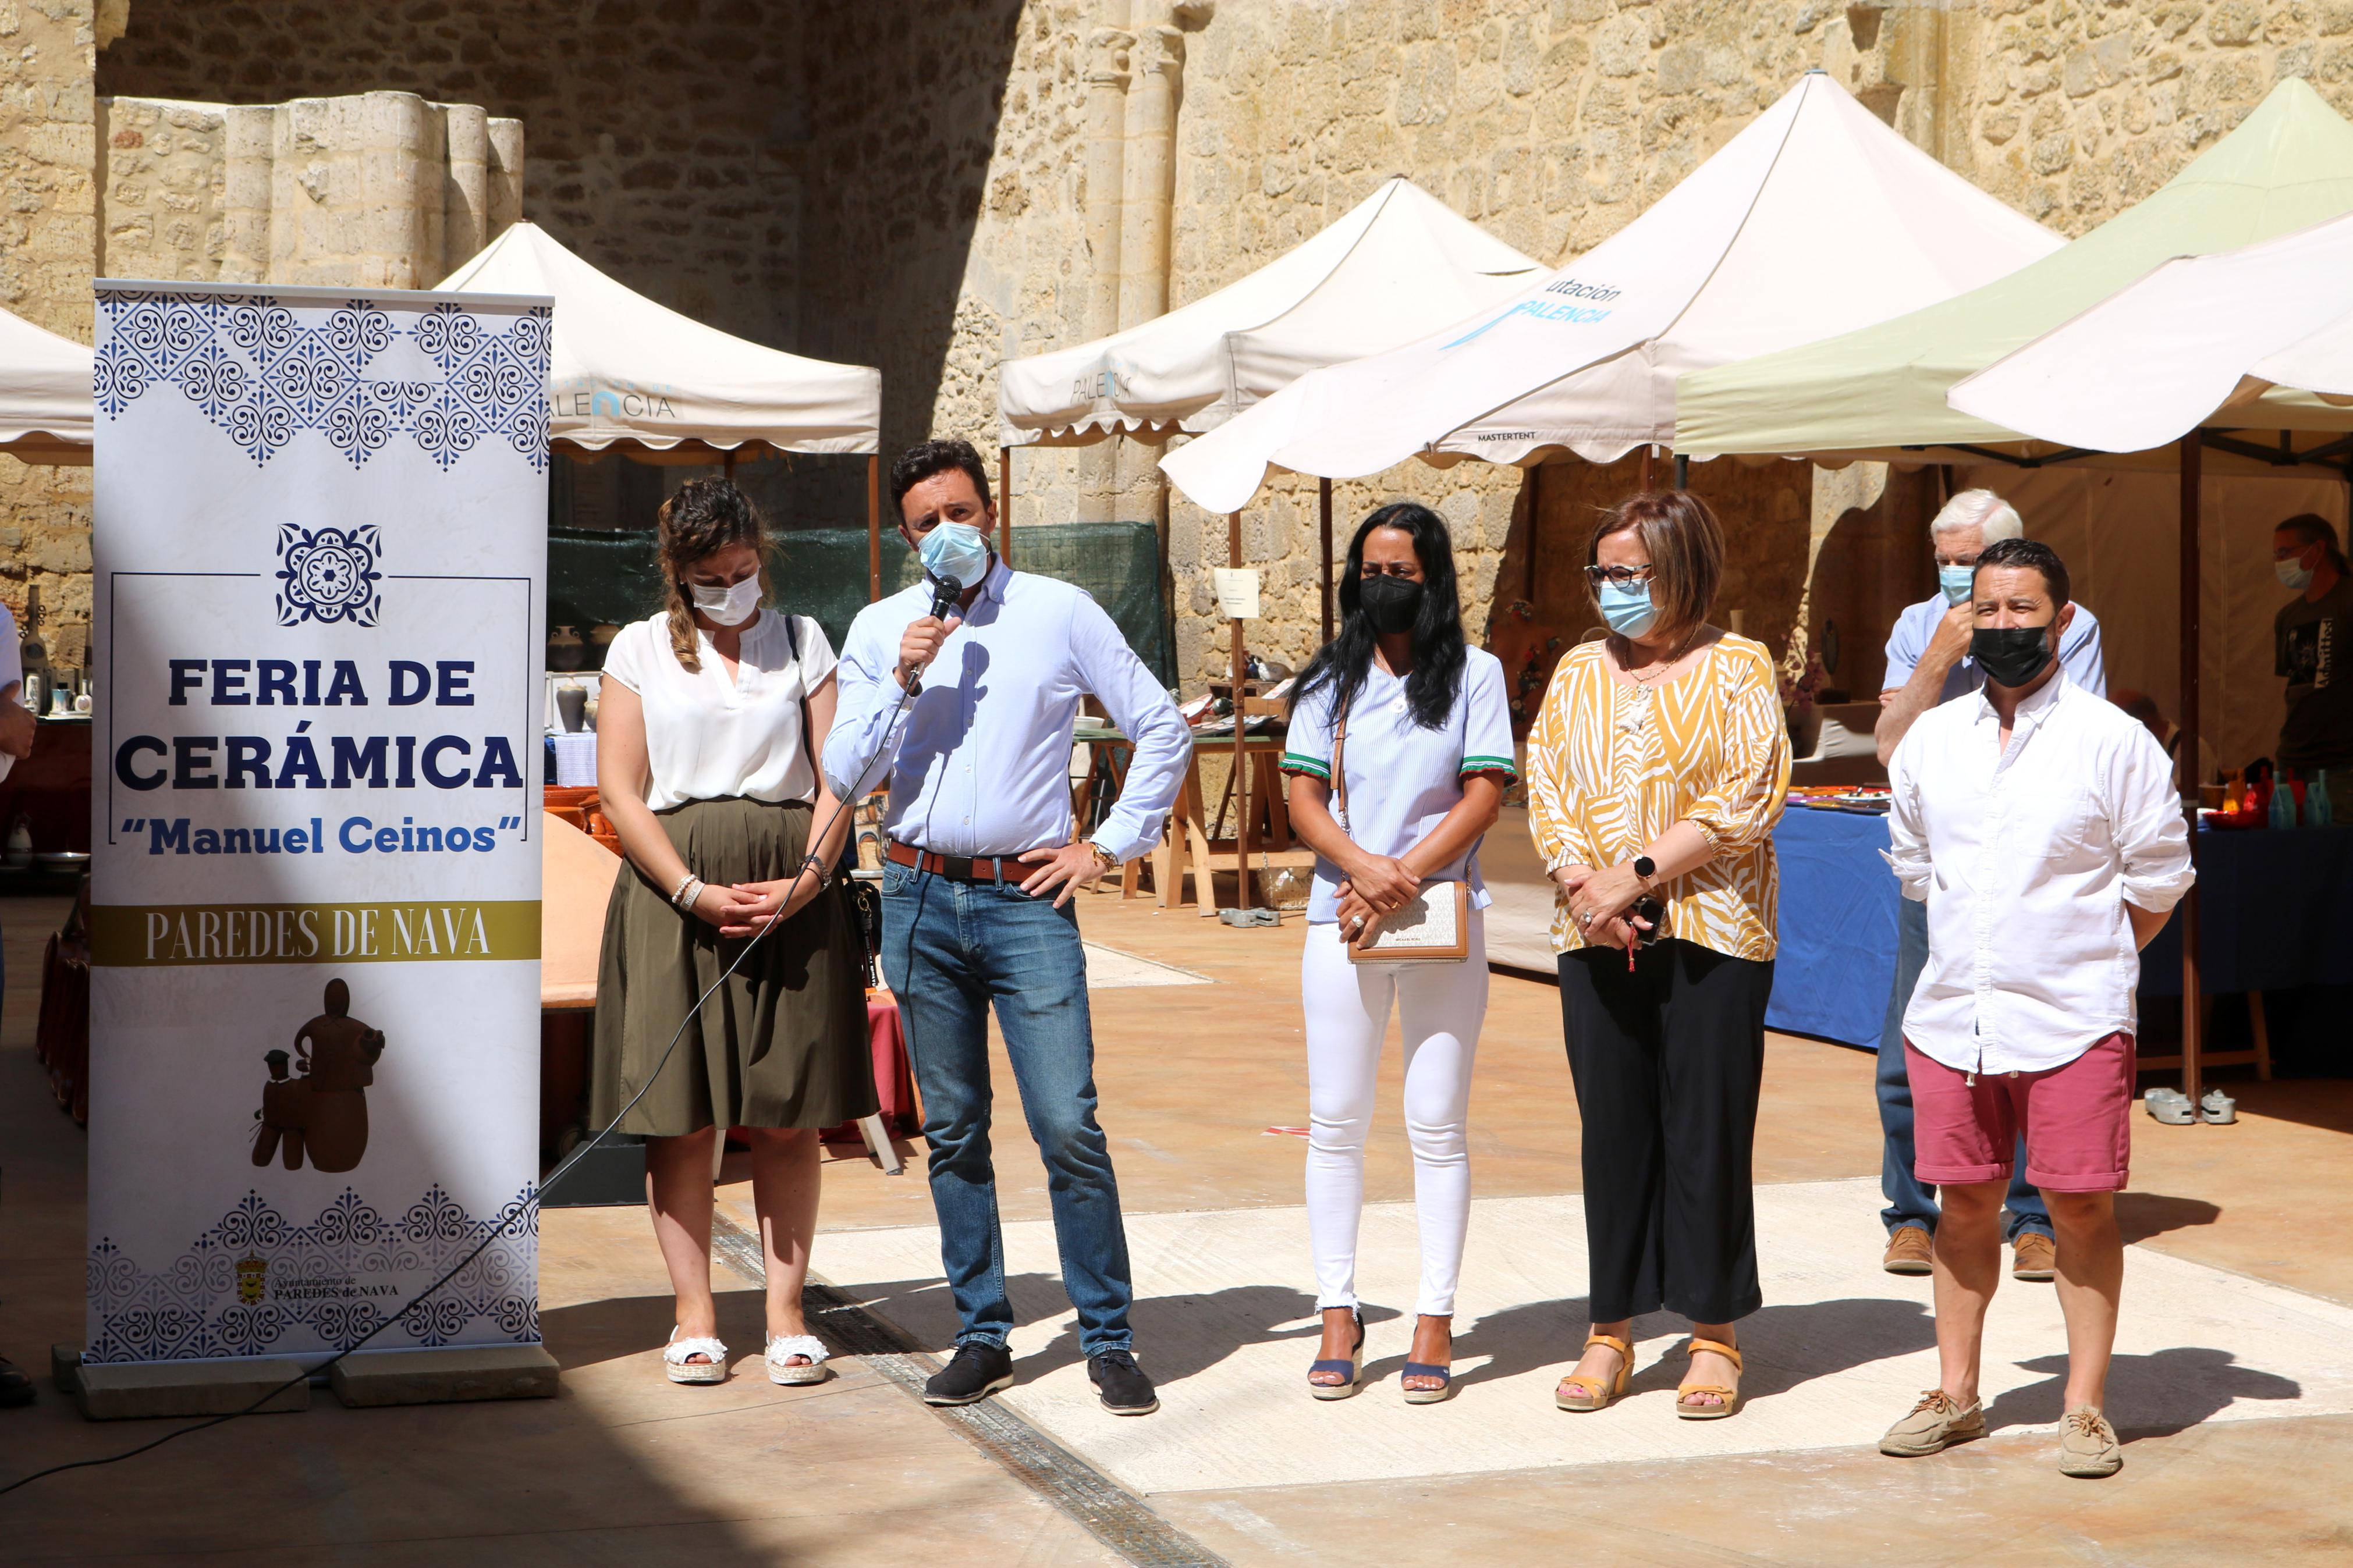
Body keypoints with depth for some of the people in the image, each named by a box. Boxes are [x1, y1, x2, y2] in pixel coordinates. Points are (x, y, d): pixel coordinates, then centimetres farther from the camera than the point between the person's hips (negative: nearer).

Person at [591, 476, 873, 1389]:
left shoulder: (803, 642, 12)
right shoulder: (641, 649, 8)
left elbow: (836, 779, 6)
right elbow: (620, 791, 1)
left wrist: (808, 877, -11)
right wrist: (698, 893, -10)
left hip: (792, 892, 1)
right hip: (674, 887, -1)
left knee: (788, 1115, 0)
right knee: (680, 1115, -1)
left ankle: (786, 1313, 6)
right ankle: (694, 1317, 6)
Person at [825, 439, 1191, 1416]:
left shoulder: (1061, 614, 3)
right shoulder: (880, 631, 9)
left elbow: (1162, 730, 7)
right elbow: (845, 774, 3)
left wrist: (1111, 846, 2)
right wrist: (904, 681, -9)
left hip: (1028, 899, -3)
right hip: (921, 899, 3)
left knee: (1068, 1126, -10)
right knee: (953, 1132, 7)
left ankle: (1109, 1340, -1)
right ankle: (982, 1336, 16)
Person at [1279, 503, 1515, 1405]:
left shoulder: (1473, 676, 5)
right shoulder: (1329, 681, 11)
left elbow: (1484, 796, -3)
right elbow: (1303, 798, 5)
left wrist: (1404, 878, -13)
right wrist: (1363, 866, -14)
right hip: (1341, 920, 2)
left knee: (1437, 1127, 0)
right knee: (1335, 1124, 2)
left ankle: (1436, 1325, 5)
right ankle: (1339, 1319, 10)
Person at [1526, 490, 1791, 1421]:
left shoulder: (1736, 670, 0)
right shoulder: (1579, 672, 14)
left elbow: (1746, 800, -9)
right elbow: (1544, 783, 8)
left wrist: (1639, 873, -14)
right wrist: (1582, 881, -10)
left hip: (1712, 930, -4)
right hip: (1597, 938, 4)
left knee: (1707, 1127, -1)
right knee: (1611, 1127, 6)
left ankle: (1714, 1332, 9)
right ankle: (1611, 1331, 14)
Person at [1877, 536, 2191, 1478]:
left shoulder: (2114, 741, -4)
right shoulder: (1931, 740, 8)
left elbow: (2159, 879, 2)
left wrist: (2092, 965, 8)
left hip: (2073, 1020, -3)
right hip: (1953, 1012, 4)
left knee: (2080, 1206, -2)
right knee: (1966, 1200, 9)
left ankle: (2086, 1408, 7)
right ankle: (1956, 1394, 20)